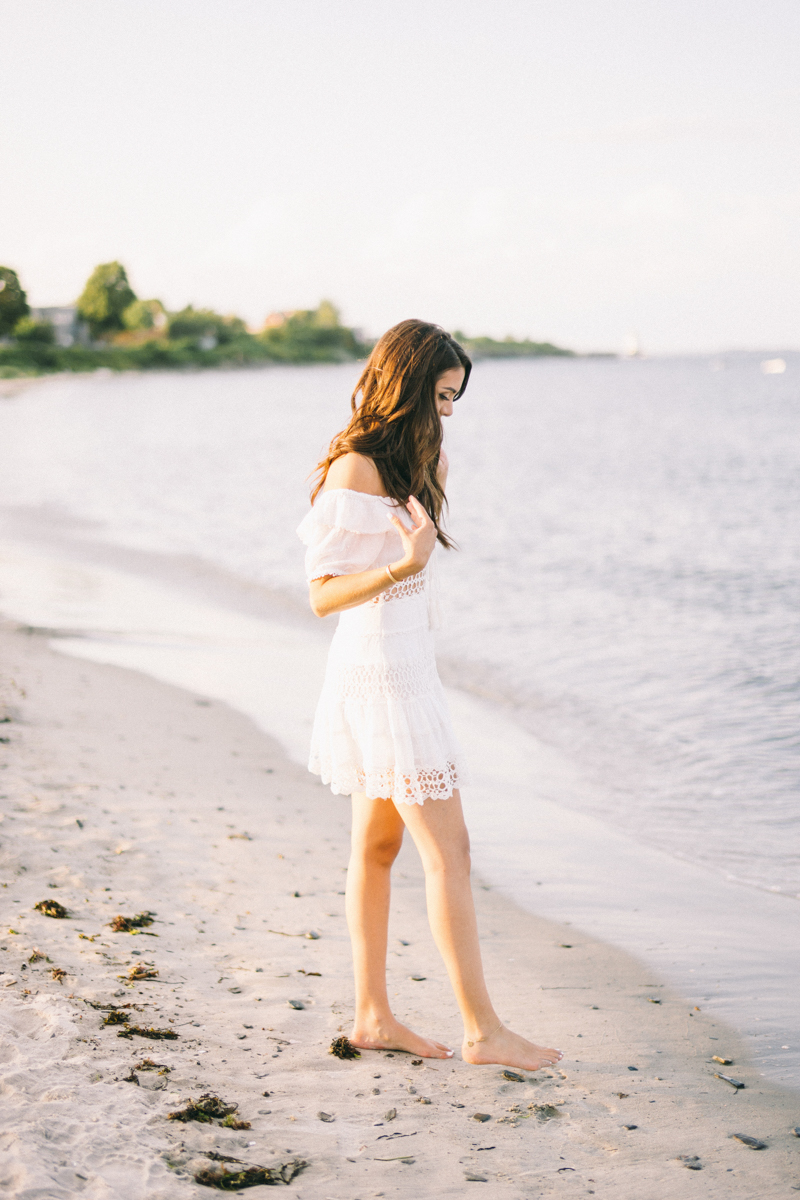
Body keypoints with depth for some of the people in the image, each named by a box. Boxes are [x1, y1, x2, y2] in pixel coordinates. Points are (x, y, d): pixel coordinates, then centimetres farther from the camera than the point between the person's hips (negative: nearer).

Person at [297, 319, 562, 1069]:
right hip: (382, 674, -10)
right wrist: (404, 563, -31)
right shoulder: (353, 471, -17)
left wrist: (433, 480, 18)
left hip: (403, 666, 10)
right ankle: (481, 1029, -3)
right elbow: (322, 595, -21)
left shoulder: (403, 464, 13)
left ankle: (372, 1015, 19)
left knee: (377, 845, 12)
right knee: (448, 852, -8)